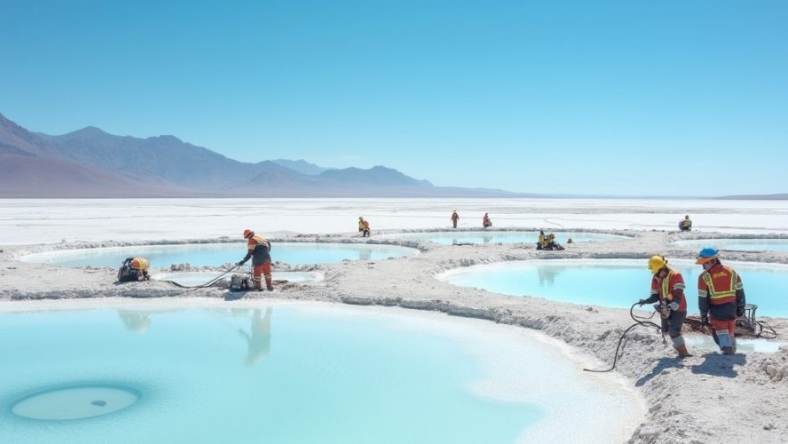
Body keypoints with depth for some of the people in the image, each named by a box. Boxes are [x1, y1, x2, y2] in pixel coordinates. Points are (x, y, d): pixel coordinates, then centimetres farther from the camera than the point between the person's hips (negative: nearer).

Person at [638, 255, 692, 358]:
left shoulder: (676, 275, -20)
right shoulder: (655, 278, -1)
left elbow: (678, 295, -27)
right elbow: (655, 296, -1)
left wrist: (671, 307, -40)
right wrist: (645, 301, -21)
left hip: (678, 308, -6)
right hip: (665, 309, 7)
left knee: (673, 330, -15)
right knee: (666, 330, 11)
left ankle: (683, 352, -1)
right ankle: (679, 345, 35)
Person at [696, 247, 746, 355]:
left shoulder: (704, 277, -12)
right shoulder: (731, 272, 2)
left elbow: (702, 298, -9)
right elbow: (740, 291, 6)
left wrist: (703, 315, 0)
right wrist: (740, 307, 16)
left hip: (717, 310, -5)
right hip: (732, 308, 5)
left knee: (720, 331, 6)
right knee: (730, 332, 20)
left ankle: (727, 348, -10)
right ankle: (732, 350, 30)